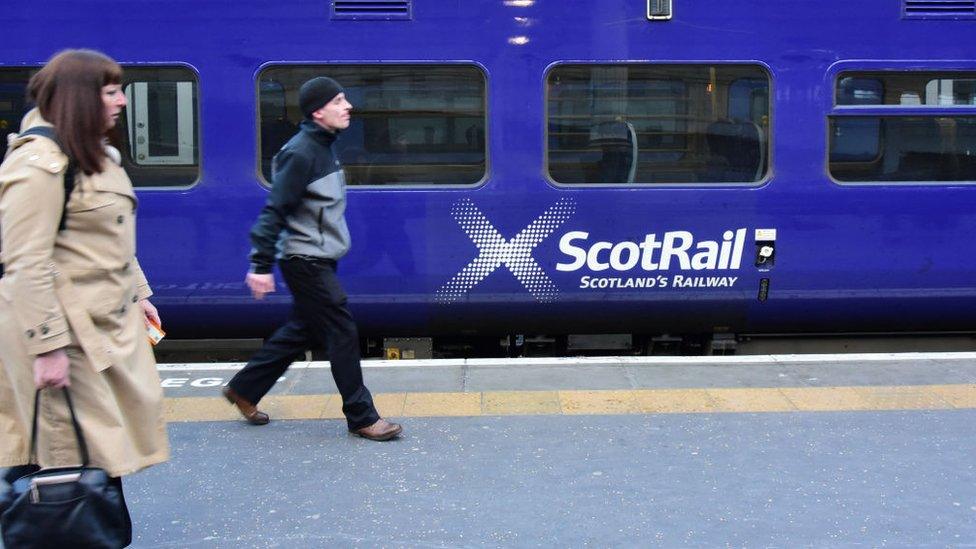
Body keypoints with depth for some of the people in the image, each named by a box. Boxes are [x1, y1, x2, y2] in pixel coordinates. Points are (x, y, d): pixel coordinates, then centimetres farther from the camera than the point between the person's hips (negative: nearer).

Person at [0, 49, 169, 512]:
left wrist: (138, 294, 21)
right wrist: (48, 347, -22)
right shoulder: (40, 163, -17)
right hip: (69, 333, -10)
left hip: (109, 322, 10)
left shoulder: (96, 155, 15)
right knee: (82, 457, -4)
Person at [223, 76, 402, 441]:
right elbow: (274, 212, -22)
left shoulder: (323, 148, 11)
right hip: (306, 263, -10)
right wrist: (261, 265, -23)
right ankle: (362, 418, 5)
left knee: (302, 331, 17)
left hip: (319, 261, 10)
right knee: (342, 333, -5)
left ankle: (244, 389, 29)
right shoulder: (301, 153, -19)